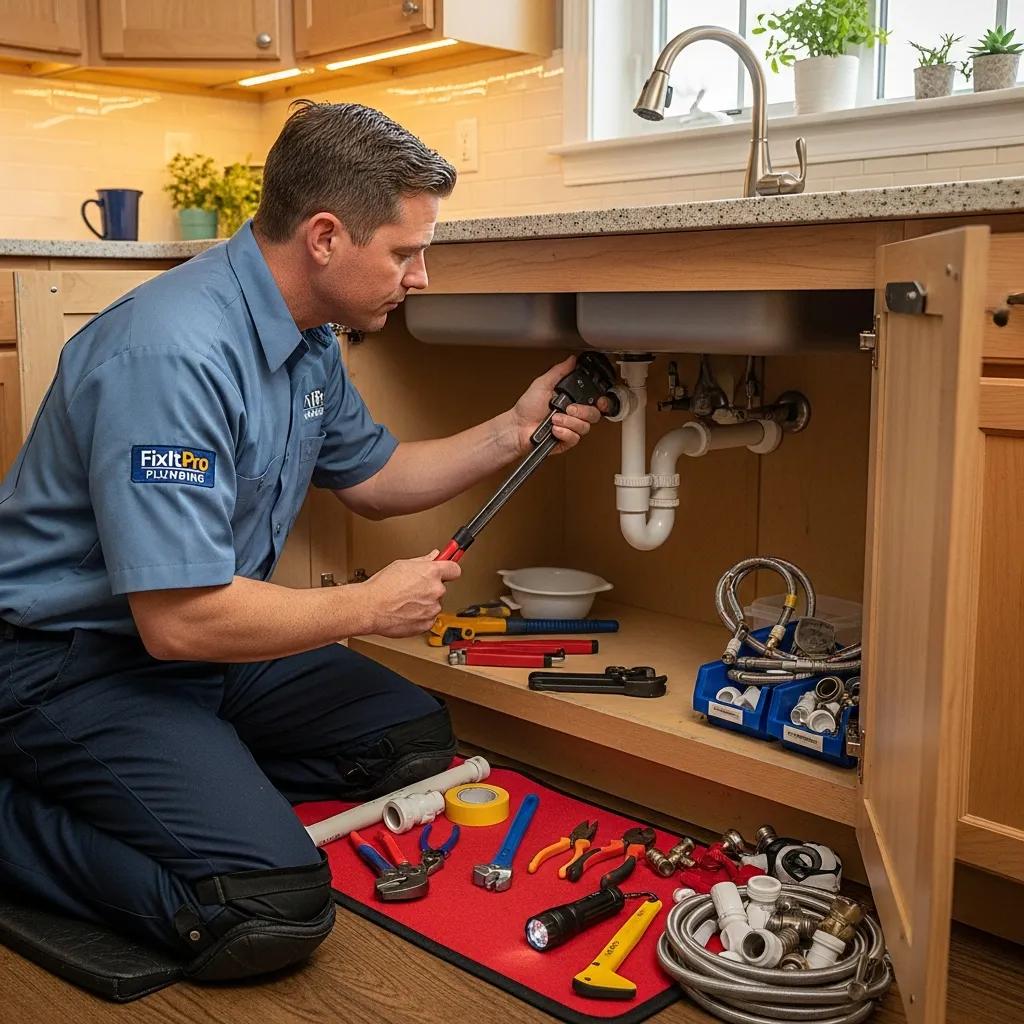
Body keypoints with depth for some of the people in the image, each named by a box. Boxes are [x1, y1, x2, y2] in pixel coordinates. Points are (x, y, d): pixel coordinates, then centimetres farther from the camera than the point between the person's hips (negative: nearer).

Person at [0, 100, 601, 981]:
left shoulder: (310, 337, 3)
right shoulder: (176, 354, -28)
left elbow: (372, 479, 18)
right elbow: (180, 621, -30)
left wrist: (514, 432, 7)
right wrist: (372, 607, -16)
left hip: (202, 633, 9)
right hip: (73, 662, -9)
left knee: (416, 738, 6)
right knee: (274, 910, -24)